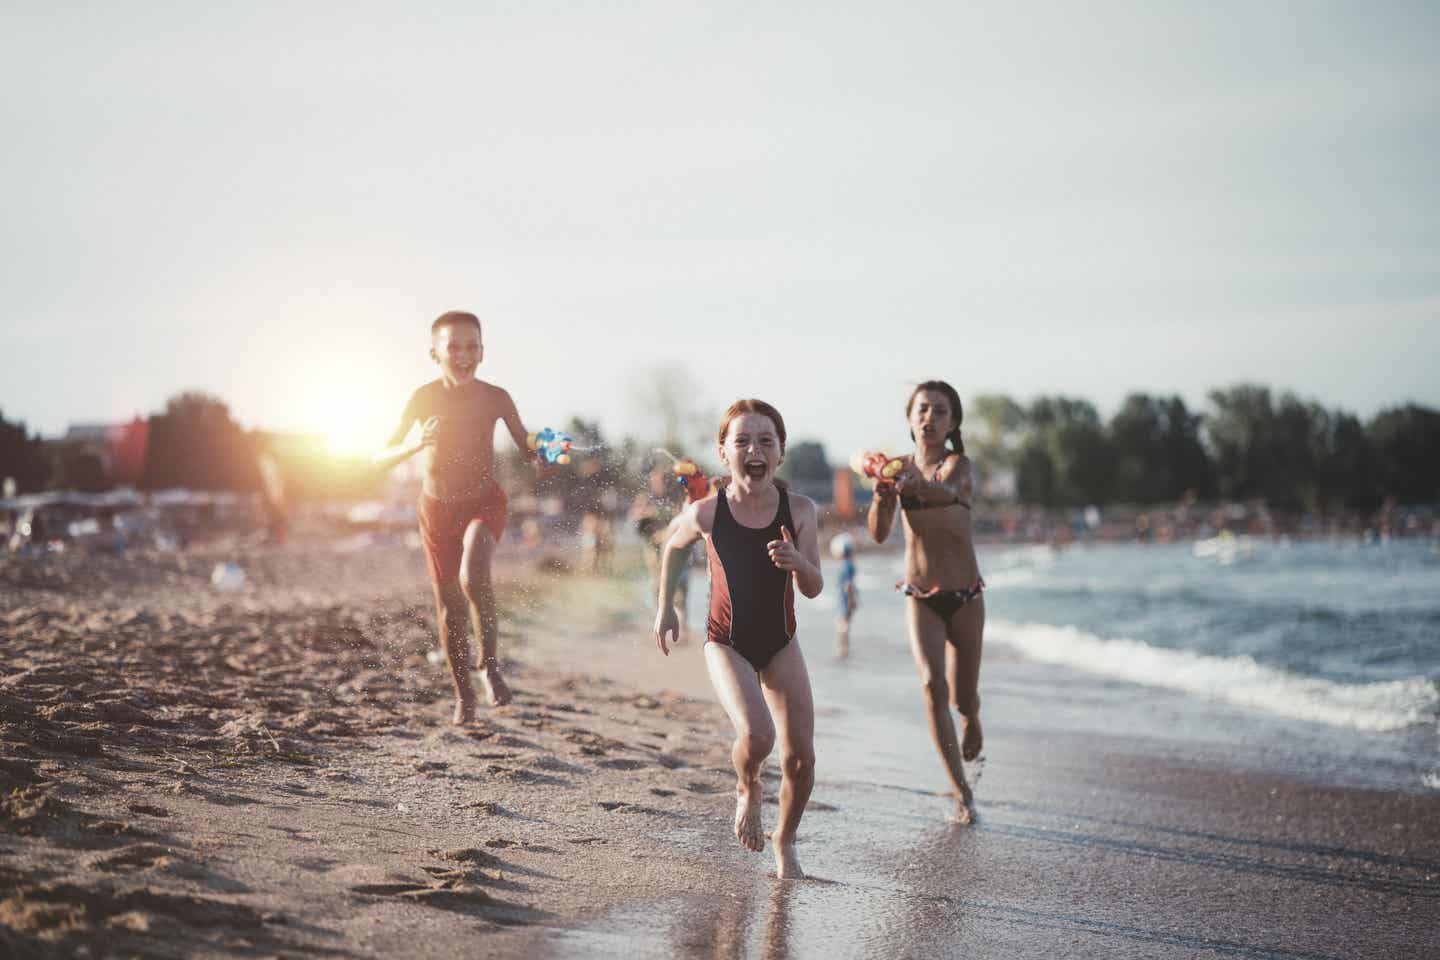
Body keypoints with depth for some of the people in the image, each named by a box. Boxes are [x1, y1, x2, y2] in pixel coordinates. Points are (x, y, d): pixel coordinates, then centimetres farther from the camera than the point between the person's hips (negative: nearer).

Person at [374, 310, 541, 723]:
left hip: (484, 502, -2)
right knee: (450, 610, 9)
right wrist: (417, 444, -31)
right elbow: (381, 459, -11)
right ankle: (464, 695, 27)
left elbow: (528, 448, -2)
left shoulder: (495, 398, -12)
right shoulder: (423, 399, -12)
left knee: (473, 577, -30)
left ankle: (490, 665, -8)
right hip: (437, 508, 2)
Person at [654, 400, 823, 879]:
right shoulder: (706, 512, -15)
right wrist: (665, 607, 9)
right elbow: (674, 548, 7)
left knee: (800, 757, 0)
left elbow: (814, 588, -8)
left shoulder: (798, 510, -12)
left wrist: (796, 561, -29)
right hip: (727, 643, -2)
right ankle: (747, 790, 10)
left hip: (780, 643, 3)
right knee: (756, 735, -26)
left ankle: (784, 844, 26)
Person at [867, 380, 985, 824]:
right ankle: (962, 791, -10)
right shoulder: (899, 467, 1)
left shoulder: (958, 464, -10)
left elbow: (947, 491, -35)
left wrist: (918, 486, -58)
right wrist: (881, 496, -27)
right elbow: (879, 534, -7)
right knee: (934, 685, -18)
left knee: (963, 697, 4)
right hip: (920, 599, 2)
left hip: (965, 596, -1)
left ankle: (971, 720, 44)